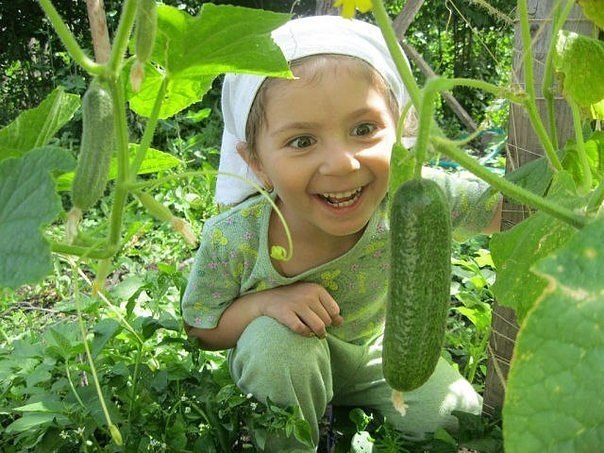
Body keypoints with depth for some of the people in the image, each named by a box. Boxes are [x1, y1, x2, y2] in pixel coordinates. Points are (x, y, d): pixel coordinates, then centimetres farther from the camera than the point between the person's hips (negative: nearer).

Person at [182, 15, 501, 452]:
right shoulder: (232, 240, -32)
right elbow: (200, 328, -16)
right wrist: (264, 303, -35)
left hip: (377, 346, 2)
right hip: (277, 365, -2)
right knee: (274, 338, -34)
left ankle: (346, 405, 17)